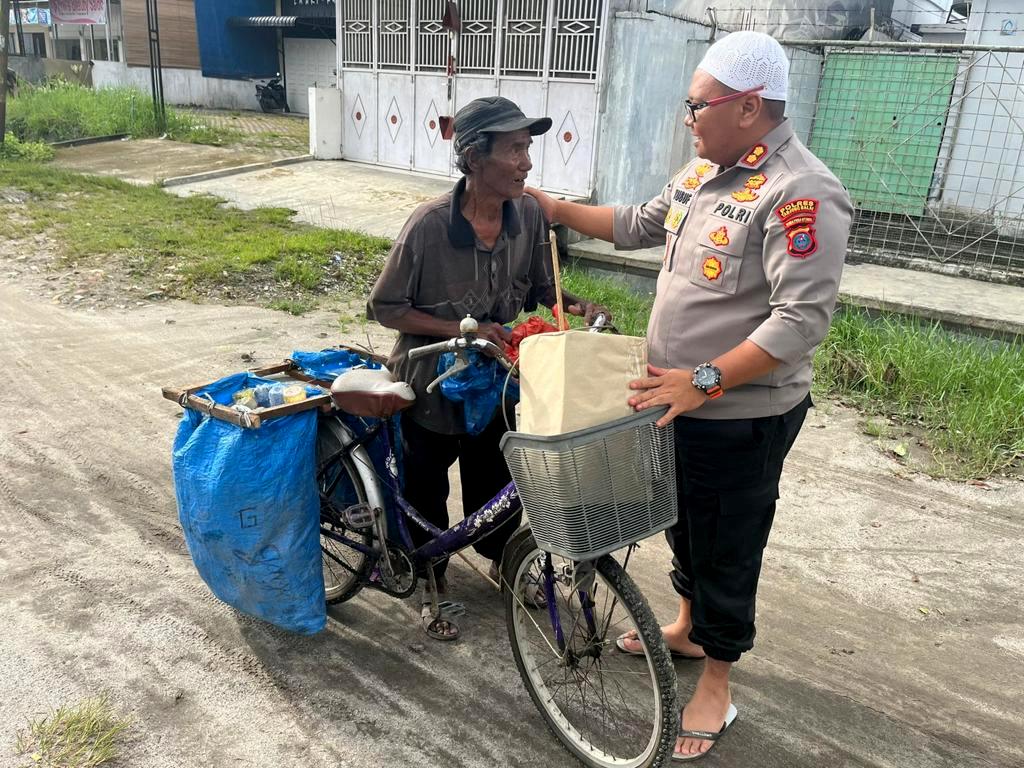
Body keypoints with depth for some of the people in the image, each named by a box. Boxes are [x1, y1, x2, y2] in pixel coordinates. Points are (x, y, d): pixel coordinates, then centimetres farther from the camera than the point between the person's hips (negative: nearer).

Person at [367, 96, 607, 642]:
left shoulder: (530, 215, -12)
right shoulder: (430, 225, -25)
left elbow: (541, 288, 4)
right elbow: (384, 307, -16)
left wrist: (578, 306, -17)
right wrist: (462, 329, -25)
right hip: (430, 386, -4)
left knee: (498, 483, 20)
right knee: (426, 495, 14)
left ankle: (500, 560, 49)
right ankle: (431, 585, 39)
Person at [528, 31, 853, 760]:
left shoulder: (801, 195, -22)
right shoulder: (706, 171, 6)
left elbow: (803, 319, -28)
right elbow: (641, 224, 19)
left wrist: (704, 379, -31)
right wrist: (557, 210, 18)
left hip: (741, 417, -8)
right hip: (679, 401, 8)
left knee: (726, 552, 8)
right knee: (684, 526, 24)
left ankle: (715, 685, 28)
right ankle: (688, 626, 48)